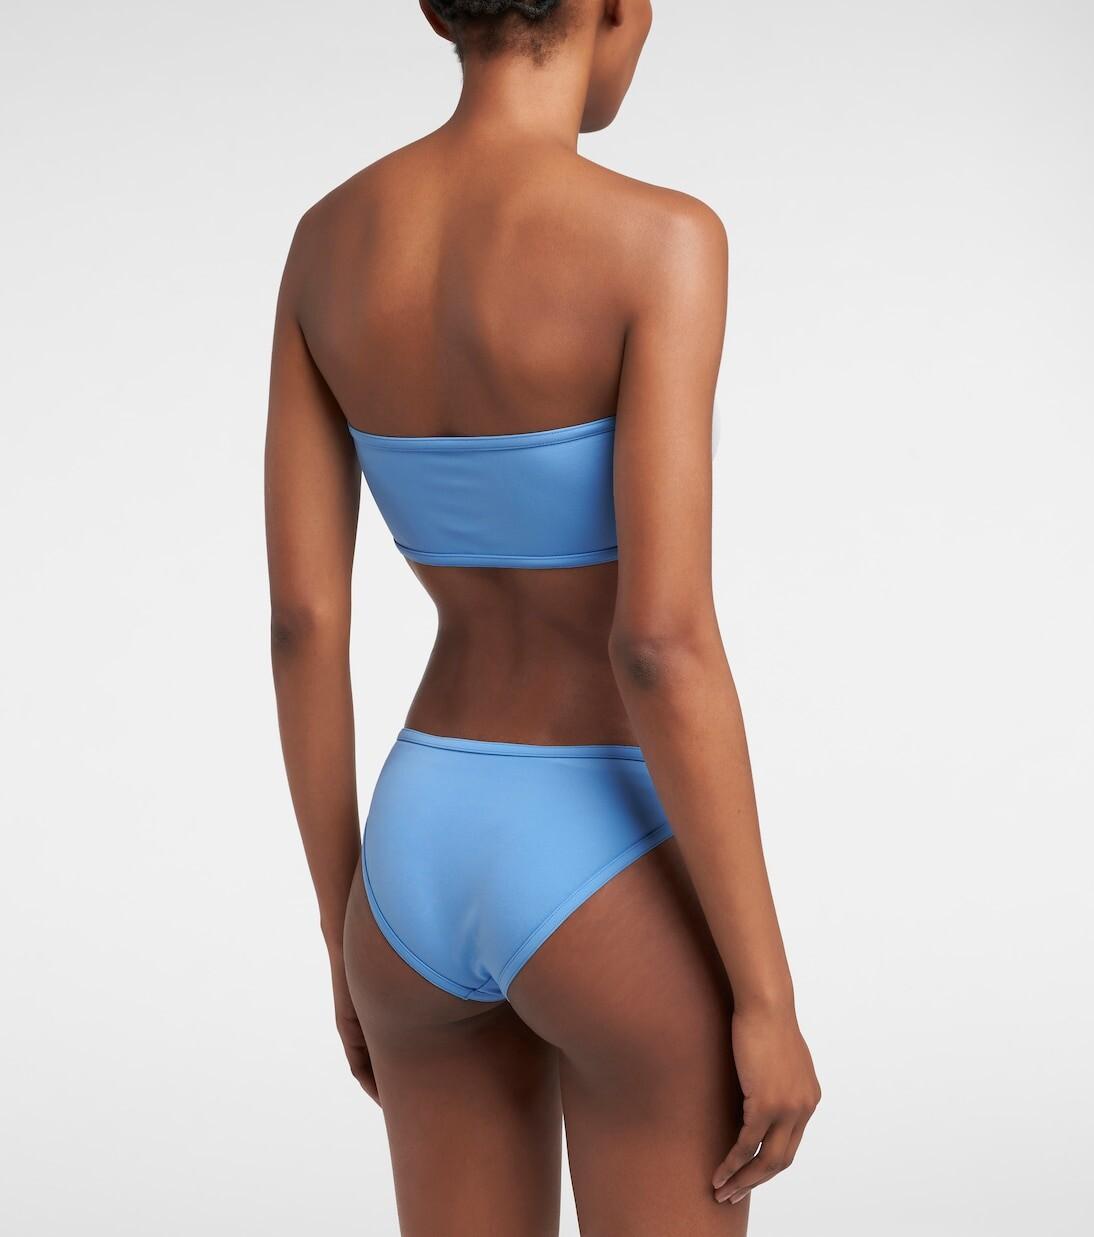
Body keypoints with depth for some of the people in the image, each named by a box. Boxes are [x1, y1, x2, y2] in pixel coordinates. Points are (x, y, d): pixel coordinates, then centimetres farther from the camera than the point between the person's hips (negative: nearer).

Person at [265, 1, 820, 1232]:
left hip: (425, 864, 6)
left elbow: (301, 620, 2)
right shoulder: (656, 241, -18)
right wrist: (770, 1001, -14)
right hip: (613, 895, -6)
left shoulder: (327, 238, 1)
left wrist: (348, 936, 13)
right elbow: (664, 646, -23)